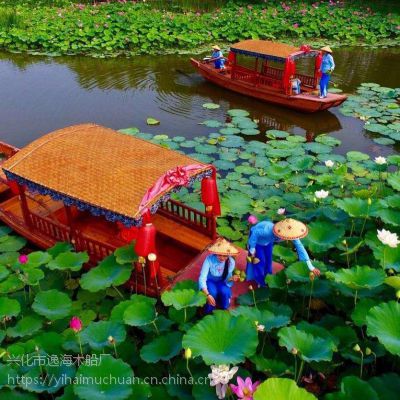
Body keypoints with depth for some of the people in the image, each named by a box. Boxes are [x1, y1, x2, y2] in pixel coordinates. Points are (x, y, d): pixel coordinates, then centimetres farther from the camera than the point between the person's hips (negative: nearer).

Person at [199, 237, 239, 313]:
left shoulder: (231, 261, -21)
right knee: (212, 292, -34)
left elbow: (226, 279, -13)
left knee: (225, 292, -31)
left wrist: (231, 279, -38)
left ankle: (223, 311, 1)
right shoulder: (209, 259, -31)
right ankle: (208, 313, -5)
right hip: (210, 281, -2)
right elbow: (202, 278, -33)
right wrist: (208, 295, -44)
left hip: (221, 281, 2)